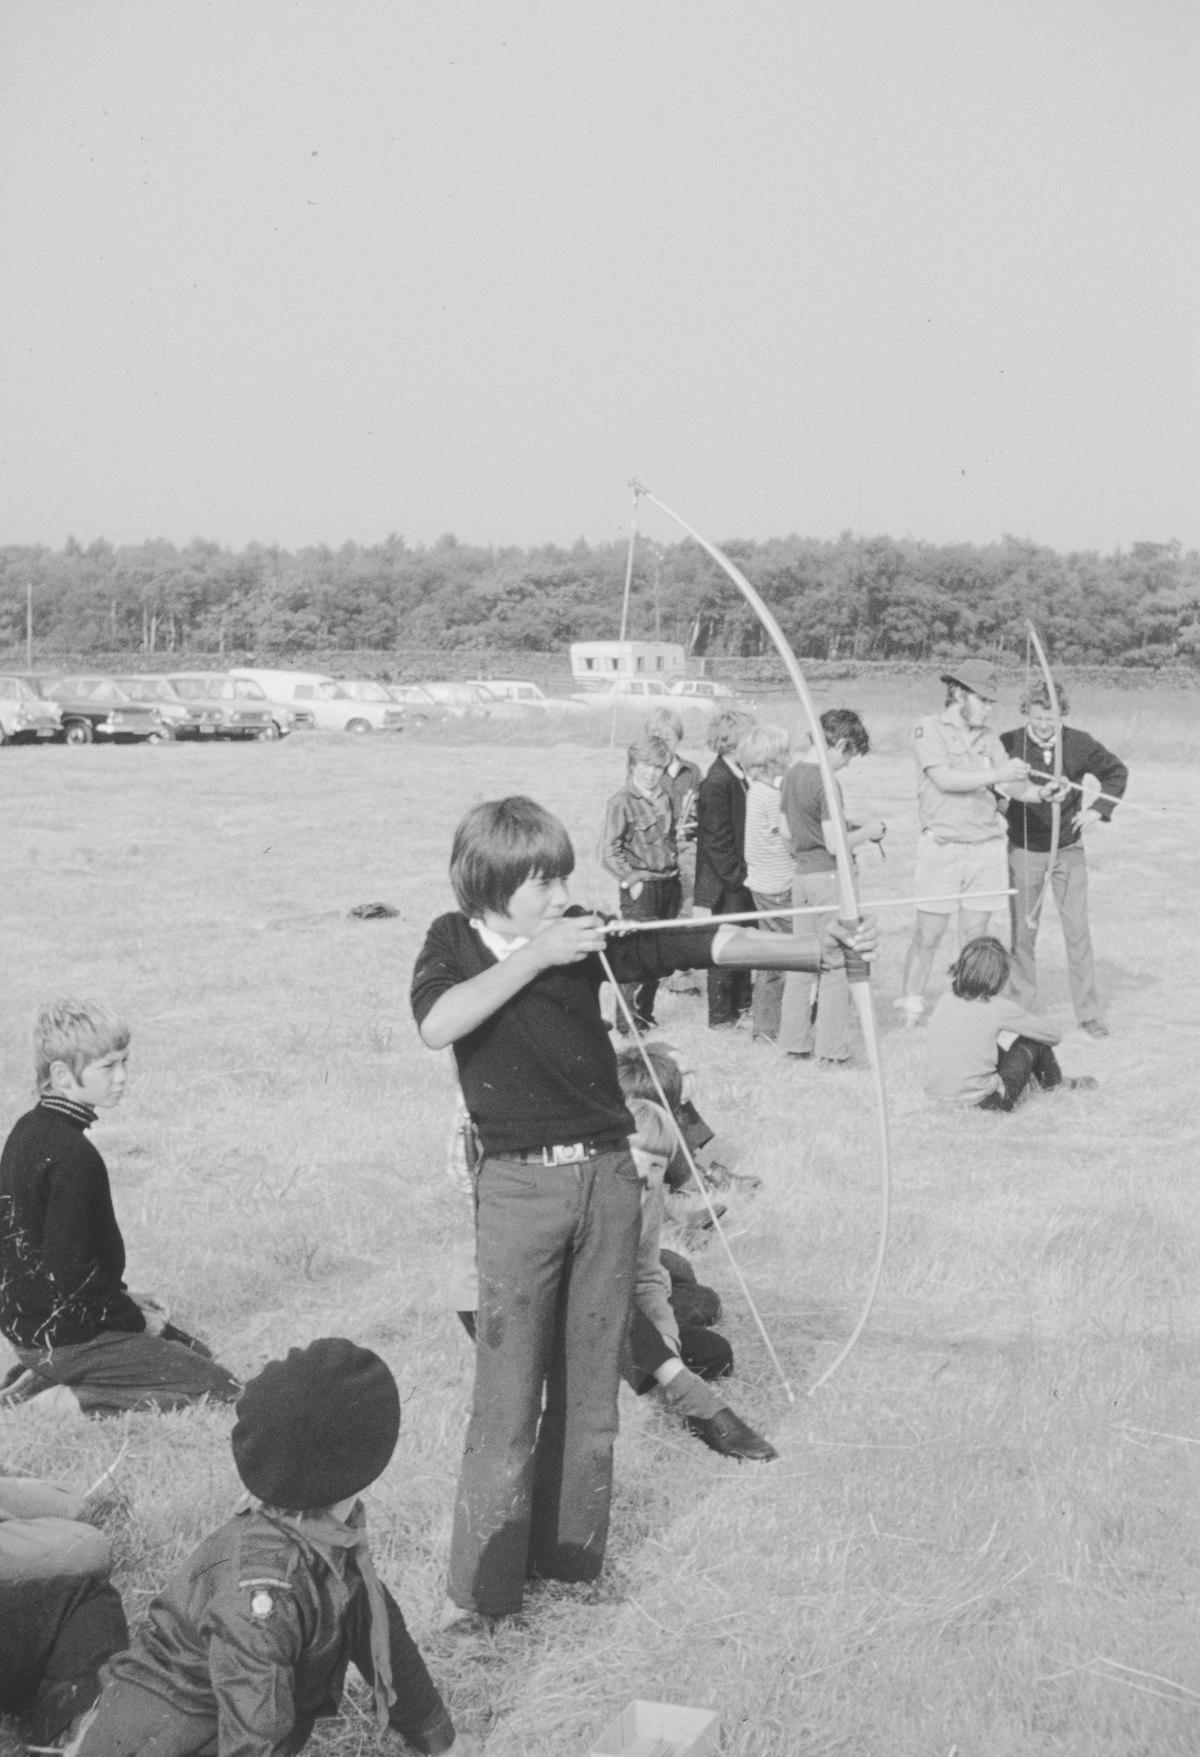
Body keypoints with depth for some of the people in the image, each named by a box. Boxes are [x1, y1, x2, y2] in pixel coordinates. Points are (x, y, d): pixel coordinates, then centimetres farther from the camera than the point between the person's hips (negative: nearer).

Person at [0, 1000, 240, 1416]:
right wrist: (135, 1319, -8)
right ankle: (68, 1401, -10)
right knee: (219, 1389, -8)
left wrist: (122, 1300, 12)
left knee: (194, 1351, 21)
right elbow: (71, 1273, -24)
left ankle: (42, 1377, 10)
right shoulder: (72, 1156, -24)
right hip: (67, 1333, -9)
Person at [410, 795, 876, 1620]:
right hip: (519, 1186, -3)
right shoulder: (455, 942, -1)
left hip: (607, 1177, 3)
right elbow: (437, 1024, -22)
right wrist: (535, 956, -22)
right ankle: (482, 1585, 9)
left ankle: (571, 1553, 26)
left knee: (592, 1380, 11)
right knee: (508, 1391, -1)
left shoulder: (586, 937, 1)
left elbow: (711, 944, -6)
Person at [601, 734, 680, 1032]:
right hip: (641, 887, -7)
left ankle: (645, 1014, 21)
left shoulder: (664, 798, 12)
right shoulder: (621, 803, -9)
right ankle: (627, 1021, -1)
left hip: (669, 884, 7)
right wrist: (631, 881, -16)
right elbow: (610, 852, -11)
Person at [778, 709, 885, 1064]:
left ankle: (795, 1041, 20)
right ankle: (831, 1049, 3)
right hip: (828, 876, -8)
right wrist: (867, 832, -5)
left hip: (800, 872, 8)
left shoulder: (793, 774, 8)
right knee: (835, 965, 0)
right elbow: (834, 844, -22)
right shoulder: (826, 783, -17)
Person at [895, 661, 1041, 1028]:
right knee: (928, 936, 2)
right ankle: (910, 1006, 16)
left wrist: (1041, 792, -18)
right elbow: (943, 779, -18)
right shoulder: (929, 729, -5)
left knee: (975, 936, 7)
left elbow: (1015, 786, 3)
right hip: (942, 846, -4)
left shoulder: (987, 738, 9)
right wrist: (995, 775, -27)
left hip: (987, 847, 4)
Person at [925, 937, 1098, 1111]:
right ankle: (1054, 1085, 38)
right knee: (1034, 1040, 10)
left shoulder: (944, 1001, -2)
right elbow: (1052, 1035, 0)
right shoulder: (999, 1008, -14)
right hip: (984, 1101, -5)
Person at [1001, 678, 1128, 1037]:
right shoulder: (1009, 743, -11)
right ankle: (1022, 1007, 18)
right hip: (1024, 849, 0)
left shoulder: (1079, 744, -6)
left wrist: (1098, 810, -5)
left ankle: (1089, 1012, 7)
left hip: (1068, 849, 0)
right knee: (1023, 931, 6)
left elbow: (1116, 771, 7)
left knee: (1077, 931, -1)